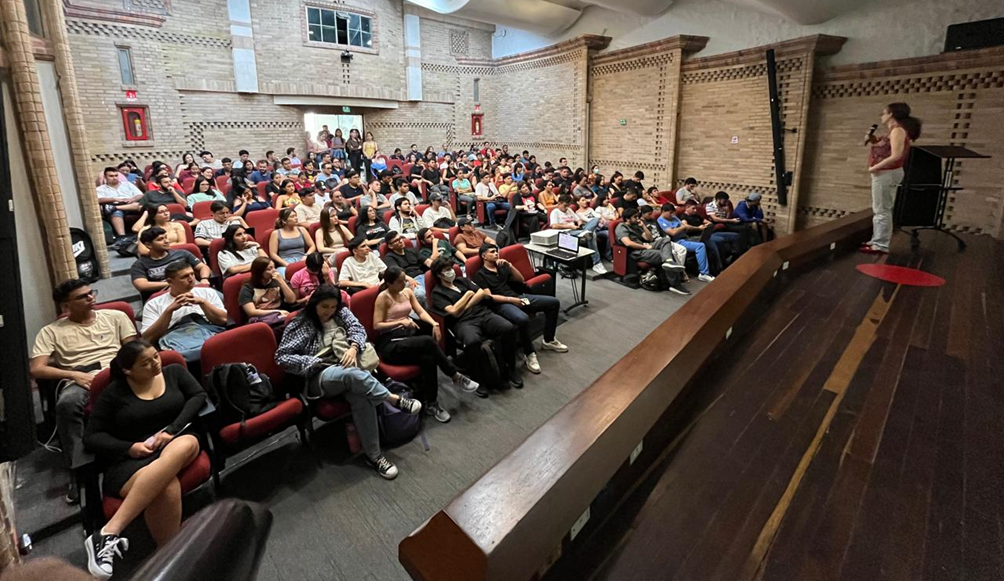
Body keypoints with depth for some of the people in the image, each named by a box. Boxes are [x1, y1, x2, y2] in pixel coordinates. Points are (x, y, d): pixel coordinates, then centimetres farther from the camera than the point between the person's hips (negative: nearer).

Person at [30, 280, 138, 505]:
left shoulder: (115, 316, 20)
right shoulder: (51, 331, 17)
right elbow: (36, 369, 7)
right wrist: (73, 375, -10)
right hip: (79, 380, 0)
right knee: (67, 403, -37)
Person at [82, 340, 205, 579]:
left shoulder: (174, 372, 13)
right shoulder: (114, 392, 8)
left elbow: (199, 396, 2)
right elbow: (92, 436, 7)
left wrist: (172, 429, -13)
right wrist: (129, 448, -12)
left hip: (175, 445, 2)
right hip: (130, 460, -2)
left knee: (187, 443, -39)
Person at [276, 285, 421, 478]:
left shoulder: (342, 312, 13)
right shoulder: (300, 324, 0)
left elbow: (358, 329, 2)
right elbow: (282, 357, -4)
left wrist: (353, 347, -20)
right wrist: (314, 363, -14)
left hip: (346, 368, 4)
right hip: (320, 376, -3)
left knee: (362, 397, -31)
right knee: (353, 374, -39)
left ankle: (373, 455, -24)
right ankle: (394, 399, -22)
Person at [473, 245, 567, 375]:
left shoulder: (502, 267, 20)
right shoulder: (480, 275, 0)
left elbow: (521, 280, 16)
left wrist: (510, 265, 2)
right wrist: (510, 299, -18)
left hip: (517, 297, 7)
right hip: (502, 304, -7)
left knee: (553, 302, -4)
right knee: (522, 319, -40)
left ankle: (549, 340, 9)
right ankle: (529, 354, -18)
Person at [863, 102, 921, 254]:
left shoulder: (897, 130, -15)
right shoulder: (894, 131, 14)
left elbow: (896, 156, -24)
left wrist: (874, 168, -18)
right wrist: (874, 141, 7)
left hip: (887, 173, -10)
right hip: (885, 173, 10)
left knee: (882, 210, -6)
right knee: (879, 209, 16)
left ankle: (881, 245, -2)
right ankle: (877, 241, 25)